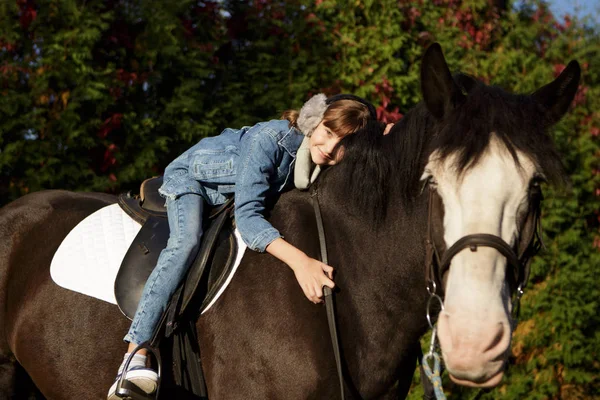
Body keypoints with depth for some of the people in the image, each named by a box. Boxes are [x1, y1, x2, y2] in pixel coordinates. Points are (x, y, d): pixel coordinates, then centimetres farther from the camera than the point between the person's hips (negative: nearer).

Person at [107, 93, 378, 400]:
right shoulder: (269, 138, -40)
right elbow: (247, 215, -45)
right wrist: (298, 260, -58)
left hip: (230, 197, 8)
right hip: (189, 177, -8)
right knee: (186, 242, -30)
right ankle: (135, 360, -39)